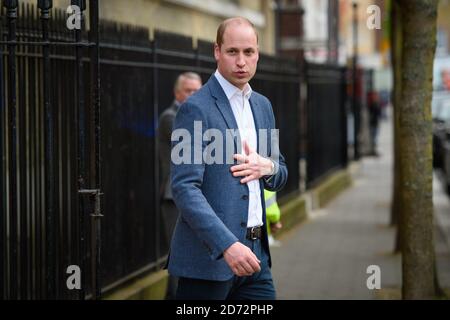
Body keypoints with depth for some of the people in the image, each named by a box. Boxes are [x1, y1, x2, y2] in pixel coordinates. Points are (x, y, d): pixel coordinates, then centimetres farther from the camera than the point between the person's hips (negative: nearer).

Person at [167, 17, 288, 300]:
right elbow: (185, 188, -17)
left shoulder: (262, 105, 13)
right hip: (209, 255, -7)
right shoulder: (196, 109, -10)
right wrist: (227, 245, -27)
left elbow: (281, 177, 21)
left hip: (255, 253, 7)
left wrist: (268, 167, -4)